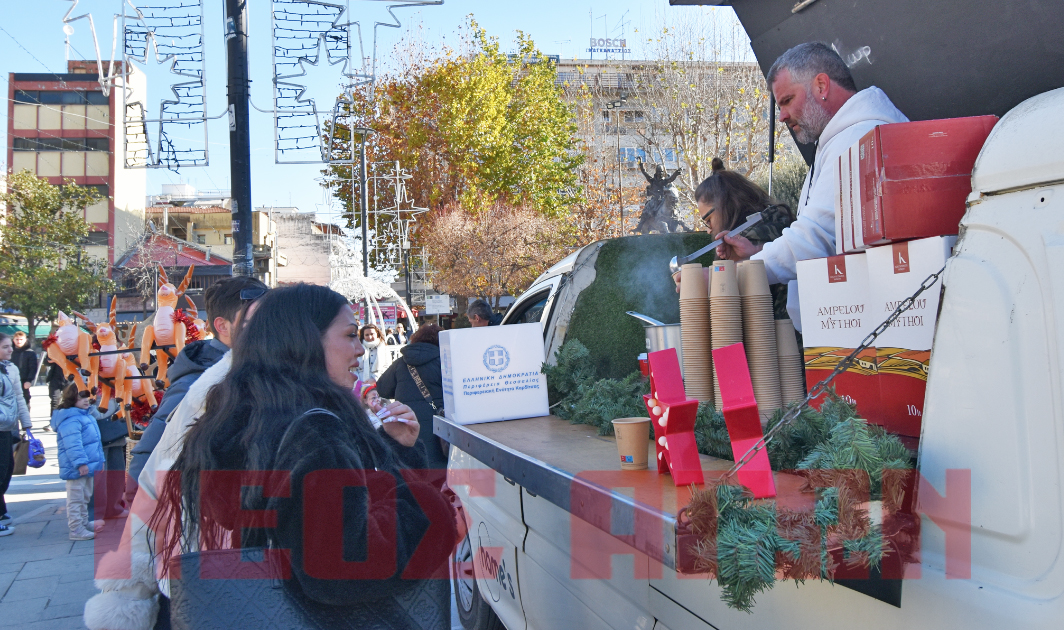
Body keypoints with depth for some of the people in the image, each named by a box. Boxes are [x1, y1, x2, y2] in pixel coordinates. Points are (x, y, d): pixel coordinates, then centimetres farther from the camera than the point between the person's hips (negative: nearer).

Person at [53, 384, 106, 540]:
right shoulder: (70, 420, -19)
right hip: (76, 468, -11)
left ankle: (84, 523, 31)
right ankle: (76, 529, -1)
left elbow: (95, 440, 23)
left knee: (85, 497, 20)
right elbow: (73, 444, -28)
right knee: (76, 499, -5)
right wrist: (80, 462, -31)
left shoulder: (86, 415, 16)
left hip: (86, 466, 11)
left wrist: (100, 459, 25)